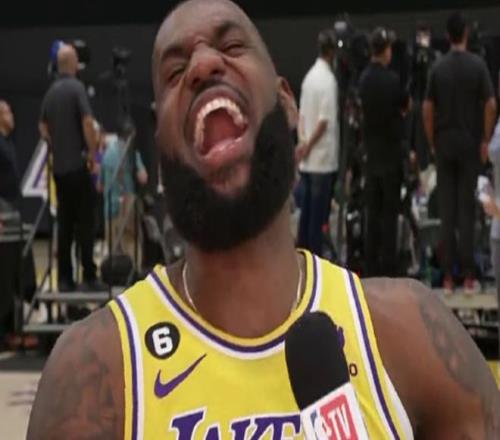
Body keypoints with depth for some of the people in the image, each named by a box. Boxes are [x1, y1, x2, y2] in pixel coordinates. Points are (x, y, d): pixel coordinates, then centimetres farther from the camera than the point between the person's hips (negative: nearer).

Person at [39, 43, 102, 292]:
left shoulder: (50, 92, 11)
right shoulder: (76, 88, -10)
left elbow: (43, 128, 18)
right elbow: (87, 123, -19)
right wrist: (92, 151, -8)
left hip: (59, 167, 6)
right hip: (78, 165, -6)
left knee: (64, 223, 8)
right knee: (85, 222, -4)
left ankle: (64, 279, 8)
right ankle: (89, 277, -4)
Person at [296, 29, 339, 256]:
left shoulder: (309, 76, 9)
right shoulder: (328, 80, -15)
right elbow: (324, 121, -19)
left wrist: (304, 142, 10)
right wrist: (307, 145, -8)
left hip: (307, 159, 7)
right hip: (323, 158, -7)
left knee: (306, 211, 12)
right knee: (319, 214, -1)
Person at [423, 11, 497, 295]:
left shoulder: (438, 68, 0)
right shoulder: (477, 65, -5)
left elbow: (428, 109, -1)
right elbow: (491, 104, -11)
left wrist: (432, 142, 8)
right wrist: (486, 140, -1)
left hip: (444, 143, 2)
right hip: (470, 143, -2)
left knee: (447, 210, 4)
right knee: (467, 208, 0)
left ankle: (448, 277, 5)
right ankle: (469, 276, -1)